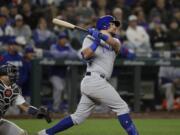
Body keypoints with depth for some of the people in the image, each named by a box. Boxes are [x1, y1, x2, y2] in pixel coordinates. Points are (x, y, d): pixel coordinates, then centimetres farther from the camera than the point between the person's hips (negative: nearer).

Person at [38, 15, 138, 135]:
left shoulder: (114, 41, 21)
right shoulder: (90, 38, 3)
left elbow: (115, 44, -4)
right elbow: (86, 55, -15)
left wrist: (101, 35, -19)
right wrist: (96, 41, -19)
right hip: (95, 79, -8)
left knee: (78, 117, 7)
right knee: (122, 107, -8)